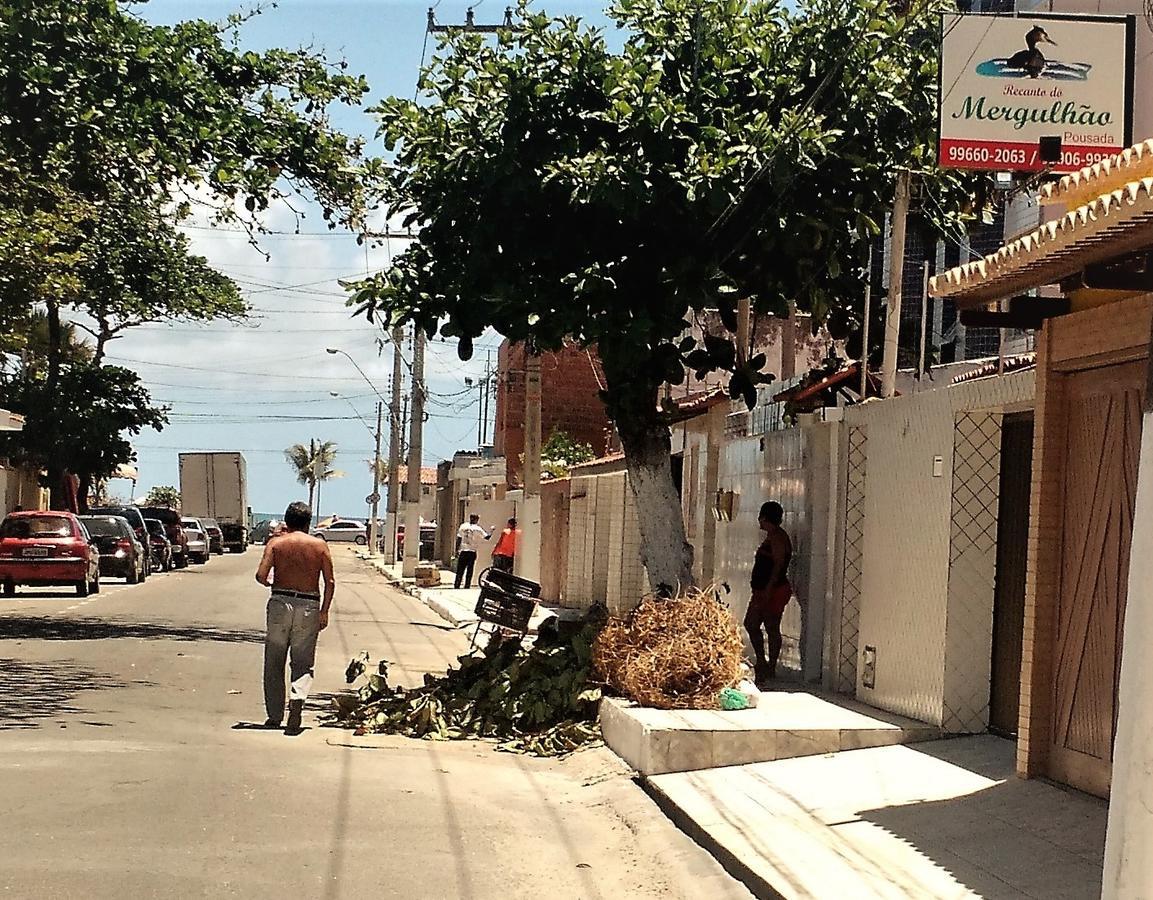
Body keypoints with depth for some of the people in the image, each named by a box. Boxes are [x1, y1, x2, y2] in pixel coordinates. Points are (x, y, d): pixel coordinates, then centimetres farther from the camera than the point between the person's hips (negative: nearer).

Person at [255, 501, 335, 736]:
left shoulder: (276, 544, 3)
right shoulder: (319, 545, 5)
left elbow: (261, 576, -8)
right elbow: (330, 582, -1)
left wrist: (271, 584, 14)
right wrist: (324, 611, 4)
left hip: (280, 602, 0)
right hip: (309, 606, 0)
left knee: (274, 663, 11)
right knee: (303, 662, 6)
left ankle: (275, 715, 15)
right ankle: (297, 699, -22)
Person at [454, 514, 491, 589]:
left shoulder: (463, 526, 5)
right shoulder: (477, 529, -5)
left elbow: (458, 539, 6)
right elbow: (487, 537, -6)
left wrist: (457, 550, 11)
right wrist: (491, 531, 12)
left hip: (463, 552, 3)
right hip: (472, 552, -3)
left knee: (459, 571, 8)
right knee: (469, 571, 4)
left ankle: (457, 587, 6)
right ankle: (466, 587, 2)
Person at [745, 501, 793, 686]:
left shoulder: (777, 538, -15)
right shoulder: (772, 537, 17)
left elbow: (778, 565, -22)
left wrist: (768, 591, -25)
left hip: (774, 591, -11)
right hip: (763, 590, 11)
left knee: (772, 629, -4)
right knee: (750, 624, 12)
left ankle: (770, 669, 1)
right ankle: (762, 663, 18)